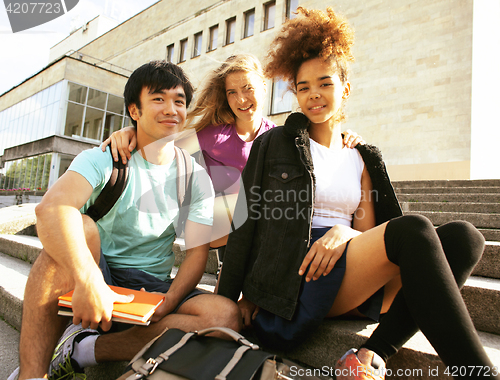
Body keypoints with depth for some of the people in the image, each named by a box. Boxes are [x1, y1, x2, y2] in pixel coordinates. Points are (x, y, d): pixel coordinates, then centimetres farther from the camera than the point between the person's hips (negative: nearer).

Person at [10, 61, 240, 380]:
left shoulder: (196, 178, 0)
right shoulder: (104, 159, -7)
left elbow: (197, 253, -5)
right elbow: (52, 207, -28)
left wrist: (165, 308, -20)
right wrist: (88, 279, -43)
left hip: (152, 289, 2)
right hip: (91, 282, -2)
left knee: (227, 316, -24)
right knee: (78, 228, -31)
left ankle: (85, 347, -17)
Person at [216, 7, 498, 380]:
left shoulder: (364, 159, 18)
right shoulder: (274, 144, 8)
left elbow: (368, 232, 11)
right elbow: (246, 222, 3)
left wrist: (343, 233, -14)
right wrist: (229, 300, -1)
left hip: (351, 283, 5)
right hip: (295, 281, -4)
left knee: (463, 236, -16)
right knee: (413, 230, -27)